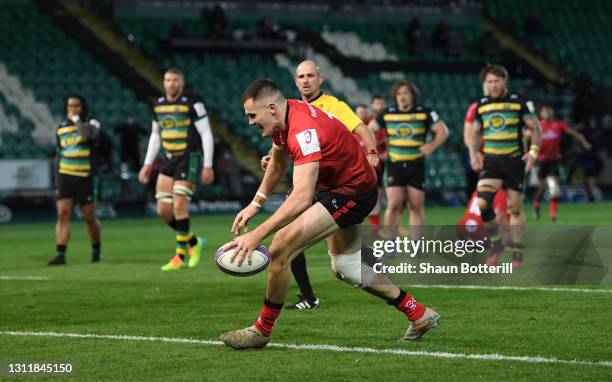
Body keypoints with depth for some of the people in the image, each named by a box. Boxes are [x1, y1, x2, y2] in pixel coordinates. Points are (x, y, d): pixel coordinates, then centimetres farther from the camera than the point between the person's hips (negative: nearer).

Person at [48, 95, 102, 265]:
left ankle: (96, 250, 25)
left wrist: (76, 119, -11)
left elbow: (87, 134, -26)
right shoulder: (61, 128, 12)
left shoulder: (91, 123, 0)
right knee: (62, 213, -11)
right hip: (65, 176, 3)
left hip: (86, 177, -3)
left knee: (90, 217, 3)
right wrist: (57, 182, 17)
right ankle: (60, 254, -15)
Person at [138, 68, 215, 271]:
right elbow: (155, 135, 20)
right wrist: (147, 164, 15)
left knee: (179, 206, -14)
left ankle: (180, 256, -2)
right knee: (164, 210, -1)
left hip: (190, 159, -6)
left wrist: (208, 166, -14)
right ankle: (193, 242, 20)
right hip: (169, 160, 6)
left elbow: (206, 134, -9)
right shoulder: (159, 105, 9)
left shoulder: (192, 104, -10)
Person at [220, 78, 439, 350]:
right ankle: (419, 316, 33)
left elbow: (301, 198, -43)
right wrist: (255, 203, 11)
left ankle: (261, 331, -3)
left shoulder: (304, 130, -32)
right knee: (346, 268, 21)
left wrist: (257, 235, -46)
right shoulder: (283, 118, -3)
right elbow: (278, 163, 19)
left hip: (353, 193, -10)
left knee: (280, 249, -19)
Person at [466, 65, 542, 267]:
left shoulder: (520, 102, -1)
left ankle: (517, 253, 11)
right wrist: (474, 154, 2)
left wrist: (533, 152, -12)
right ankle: (495, 244, 2)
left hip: (514, 160, -2)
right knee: (482, 203, -16)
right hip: (490, 161, 2)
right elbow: (474, 132, 18)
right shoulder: (481, 105, 9)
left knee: (515, 206, 0)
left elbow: (536, 129, 2)